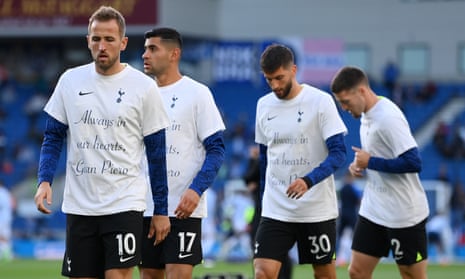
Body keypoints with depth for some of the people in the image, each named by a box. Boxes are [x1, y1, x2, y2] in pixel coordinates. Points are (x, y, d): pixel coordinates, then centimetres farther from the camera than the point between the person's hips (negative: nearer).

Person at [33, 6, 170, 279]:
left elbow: (156, 152, 2)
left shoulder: (144, 87, -2)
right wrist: (44, 181, -7)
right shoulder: (70, 81, 5)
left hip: (124, 205, -3)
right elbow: (54, 136, 10)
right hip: (79, 204, 3)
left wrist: (161, 210, 1)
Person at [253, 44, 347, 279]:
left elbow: (338, 153, -13)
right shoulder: (264, 105, 7)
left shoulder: (321, 101, -8)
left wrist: (308, 181, -28)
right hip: (275, 211, 3)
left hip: (317, 210, -3)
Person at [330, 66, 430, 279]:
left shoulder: (389, 117, -20)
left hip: (403, 212, -9)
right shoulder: (366, 116, 9)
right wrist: (360, 165, 3)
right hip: (373, 211, 9)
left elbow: (413, 163, -26)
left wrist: (370, 162, -20)